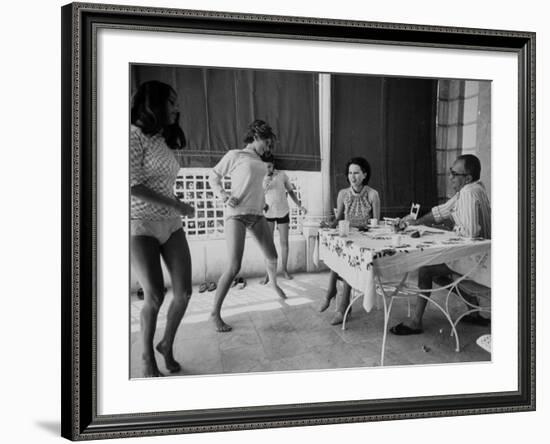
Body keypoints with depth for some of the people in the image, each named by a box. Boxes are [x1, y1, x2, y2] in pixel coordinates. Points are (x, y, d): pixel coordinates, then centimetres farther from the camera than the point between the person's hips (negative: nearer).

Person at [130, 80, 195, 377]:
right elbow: (133, 186, -17)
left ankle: (167, 345, 24)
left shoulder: (162, 140, 14)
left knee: (184, 291, 1)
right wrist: (177, 205, -14)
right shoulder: (135, 134, -10)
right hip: (140, 226, -7)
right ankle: (147, 355, 15)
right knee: (154, 296, -9)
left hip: (171, 225, 7)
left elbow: (163, 186, 9)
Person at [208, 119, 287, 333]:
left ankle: (273, 283, 50)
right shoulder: (234, 155, 2)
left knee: (272, 257, 16)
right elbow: (213, 177, 6)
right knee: (234, 267, -15)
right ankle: (215, 313, -6)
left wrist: (263, 201, 13)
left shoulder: (260, 163, 19)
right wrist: (223, 196, -9)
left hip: (257, 215, 7)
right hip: (236, 214, -7)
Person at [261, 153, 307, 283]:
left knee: (284, 242, 5)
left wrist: (299, 206, 0)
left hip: (282, 212, 1)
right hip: (268, 213, 0)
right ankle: (268, 273, 2)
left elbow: (290, 191, 6)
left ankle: (285, 270, 18)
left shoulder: (282, 175, -5)